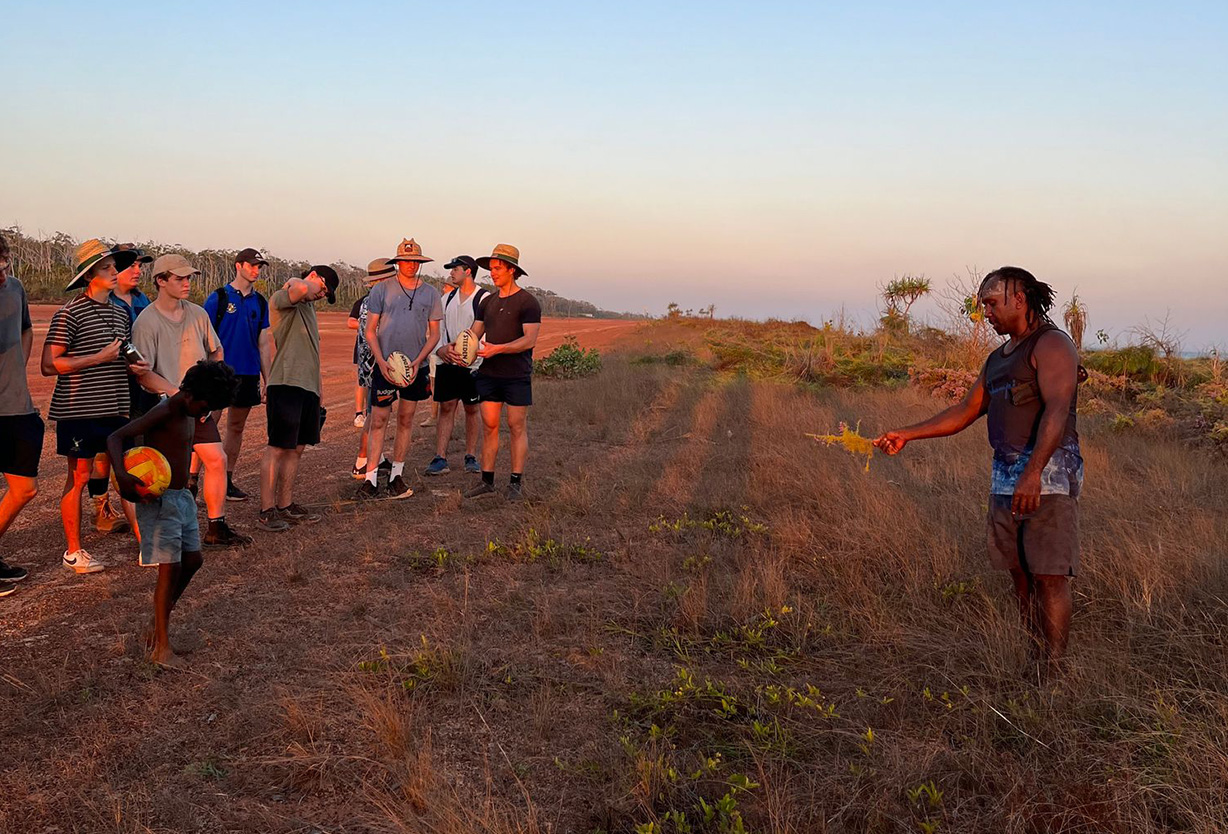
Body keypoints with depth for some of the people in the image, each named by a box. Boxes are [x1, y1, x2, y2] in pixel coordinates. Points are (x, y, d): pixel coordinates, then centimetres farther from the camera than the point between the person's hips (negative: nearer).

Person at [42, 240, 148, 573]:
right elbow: (48, 365, -14)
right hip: (79, 410, -6)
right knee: (78, 477, 3)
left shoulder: (120, 313, 13)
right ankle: (73, 552, 16)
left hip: (115, 409, 6)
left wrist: (137, 366, 4)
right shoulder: (69, 314, -9)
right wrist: (98, 358, -17)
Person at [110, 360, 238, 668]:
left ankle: (158, 625, 29)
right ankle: (161, 647, 2)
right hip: (158, 500, -9)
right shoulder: (164, 412, -18)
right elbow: (116, 437, -25)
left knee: (193, 560, 13)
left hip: (182, 497, 9)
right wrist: (121, 474, -38)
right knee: (170, 568, -8)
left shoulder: (190, 414, 9)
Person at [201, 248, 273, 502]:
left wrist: (267, 381, 10)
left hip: (248, 375, 5)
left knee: (236, 428, 11)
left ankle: (226, 481, 19)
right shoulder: (218, 298, -3)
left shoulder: (260, 302, 10)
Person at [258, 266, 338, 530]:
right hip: (286, 384, -9)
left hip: (307, 386, 9)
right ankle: (266, 511, 1)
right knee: (277, 448, -5)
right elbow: (300, 288, -31)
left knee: (296, 448, 12)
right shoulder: (282, 298, -6)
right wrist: (295, 281, -8)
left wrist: (318, 383, 26)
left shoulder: (309, 306, 24)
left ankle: (286, 506, 21)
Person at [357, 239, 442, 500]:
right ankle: (371, 478, 0)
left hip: (415, 367, 2)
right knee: (378, 420, -4)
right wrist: (381, 362, -11)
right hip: (384, 365, -2)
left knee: (406, 420, 8)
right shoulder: (382, 289, 1)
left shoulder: (430, 293, 6)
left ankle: (397, 475, 17)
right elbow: (370, 330, 1)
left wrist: (417, 362, -7)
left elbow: (434, 334, 6)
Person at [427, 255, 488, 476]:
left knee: (472, 409, 5)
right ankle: (440, 459, 0)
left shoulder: (485, 298, -6)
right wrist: (440, 349, -8)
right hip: (447, 364, 4)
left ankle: (471, 457, 15)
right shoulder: (447, 298, 13)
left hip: (473, 364, -4)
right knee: (446, 408, 1)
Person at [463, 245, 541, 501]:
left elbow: (529, 340, -15)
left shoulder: (527, 302, -5)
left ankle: (516, 483, 5)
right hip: (489, 374, 6)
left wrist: (497, 349, -25)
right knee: (489, 426, 5)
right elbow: (474, 333, 13)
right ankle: (487, 482, 10)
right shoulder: (488, 302, 15)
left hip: (517, 376, -5)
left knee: (517, 427, -1)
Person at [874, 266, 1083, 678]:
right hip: (1004, 477, 8)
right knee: (1020, 572, 7)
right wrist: (906, 435, 19)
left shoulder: (1051, 344, -6)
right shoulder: (998, 359, 21)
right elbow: (966, 411, 26)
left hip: (1048, 474, -8)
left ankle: (1053, 671, -3)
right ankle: (1034, 659, 14)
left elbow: (1057, 410, -19)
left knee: (1049, 575, -7)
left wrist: (1033, 473, -30)